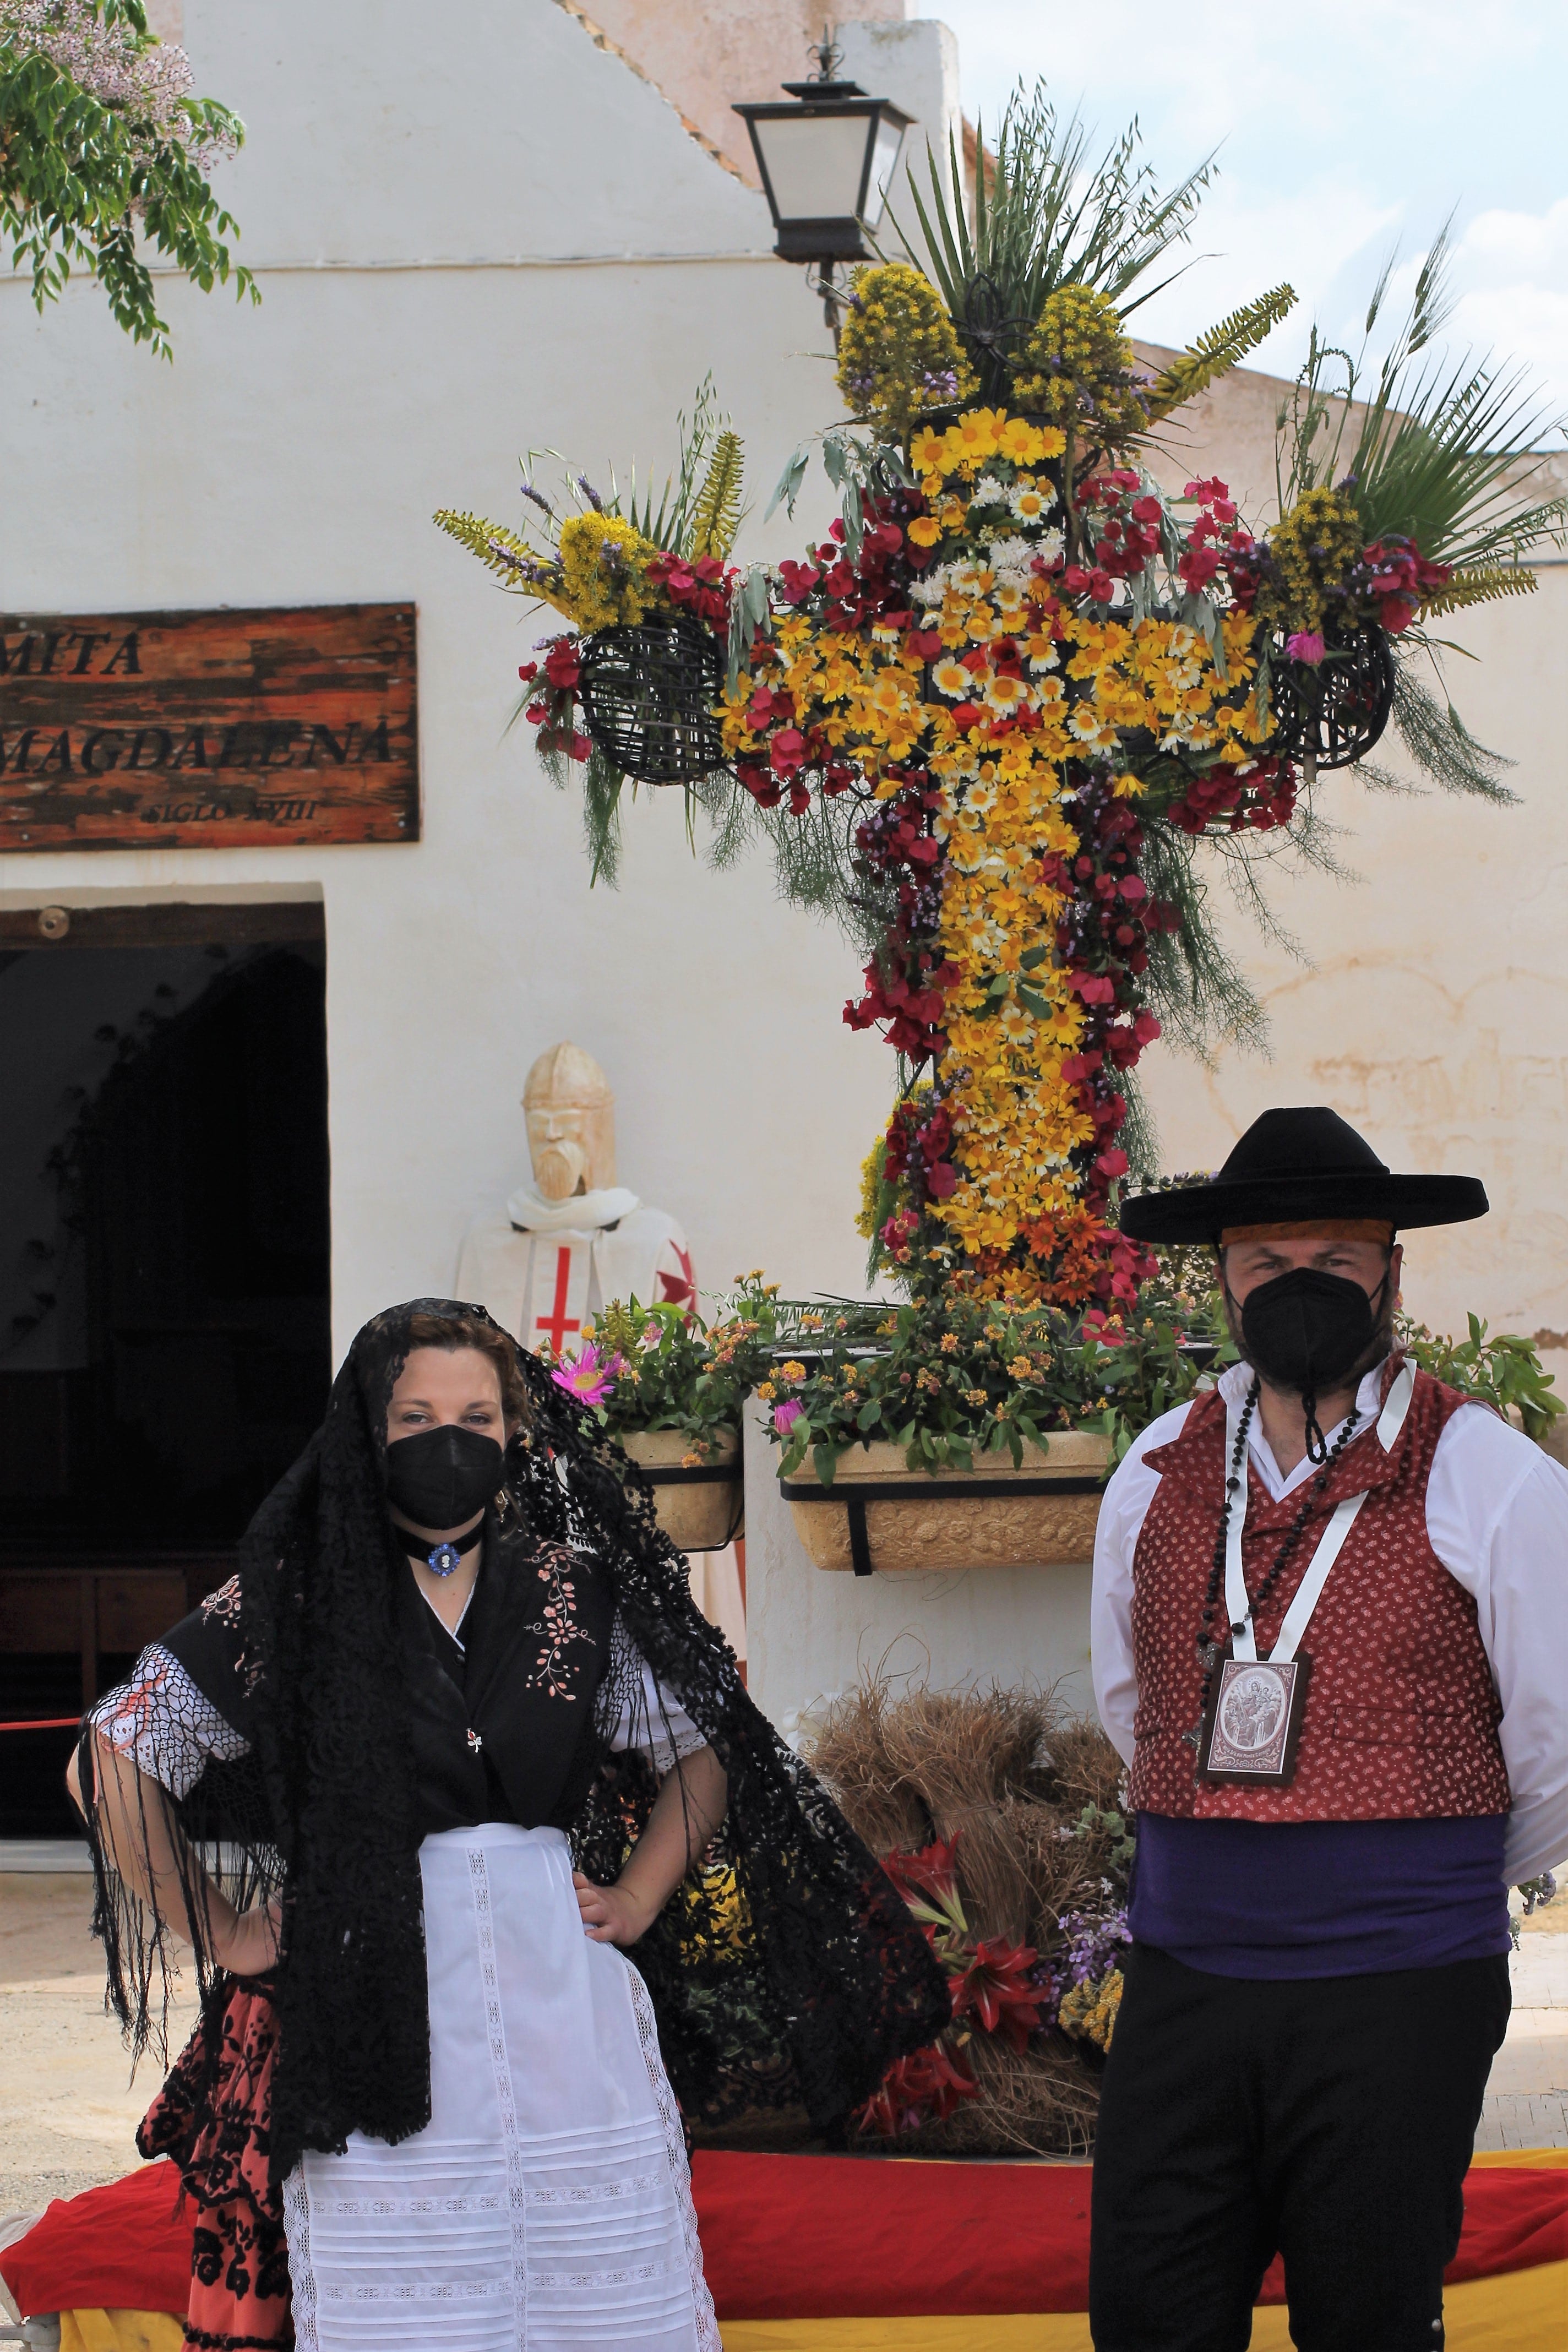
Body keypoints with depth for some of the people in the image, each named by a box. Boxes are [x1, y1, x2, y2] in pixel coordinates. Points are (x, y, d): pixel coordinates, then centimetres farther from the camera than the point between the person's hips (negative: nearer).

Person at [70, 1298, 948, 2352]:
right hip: (374, 2018, -2)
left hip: (561, 1996, 2)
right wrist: (226, 1937, 1)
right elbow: (112, 1761, 1)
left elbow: (703, 1750, 19)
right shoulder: (296, 1600, 0)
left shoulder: (574, 1590, 7)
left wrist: (637, 1898, 7)